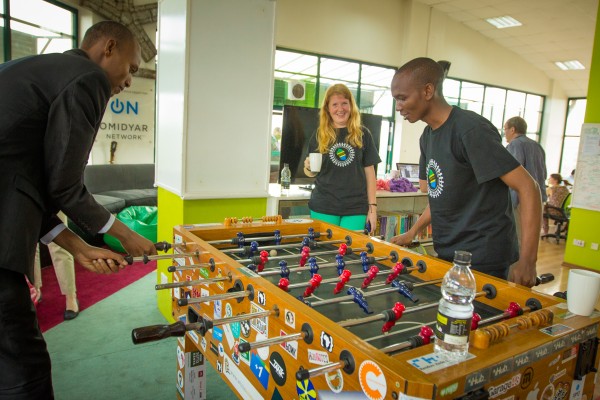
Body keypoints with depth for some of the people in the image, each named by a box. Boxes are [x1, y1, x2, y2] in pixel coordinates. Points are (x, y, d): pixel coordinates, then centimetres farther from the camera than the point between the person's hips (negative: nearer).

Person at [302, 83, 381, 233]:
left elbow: (369, 172, 5)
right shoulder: (319, 135, 5)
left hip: (356, 209, 0)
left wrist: (373, 207, 1)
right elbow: (311, 172, 12)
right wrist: (308, 167, -11)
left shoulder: (363, 134, 3)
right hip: (323, 207, 1)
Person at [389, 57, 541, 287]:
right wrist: (412, 233, 11)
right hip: (446, 255, 8)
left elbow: (528, 187, -19)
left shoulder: (471, 130, -17)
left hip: (483, 262, -8)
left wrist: (527, 262, -24)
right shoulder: (427, 136, 9)